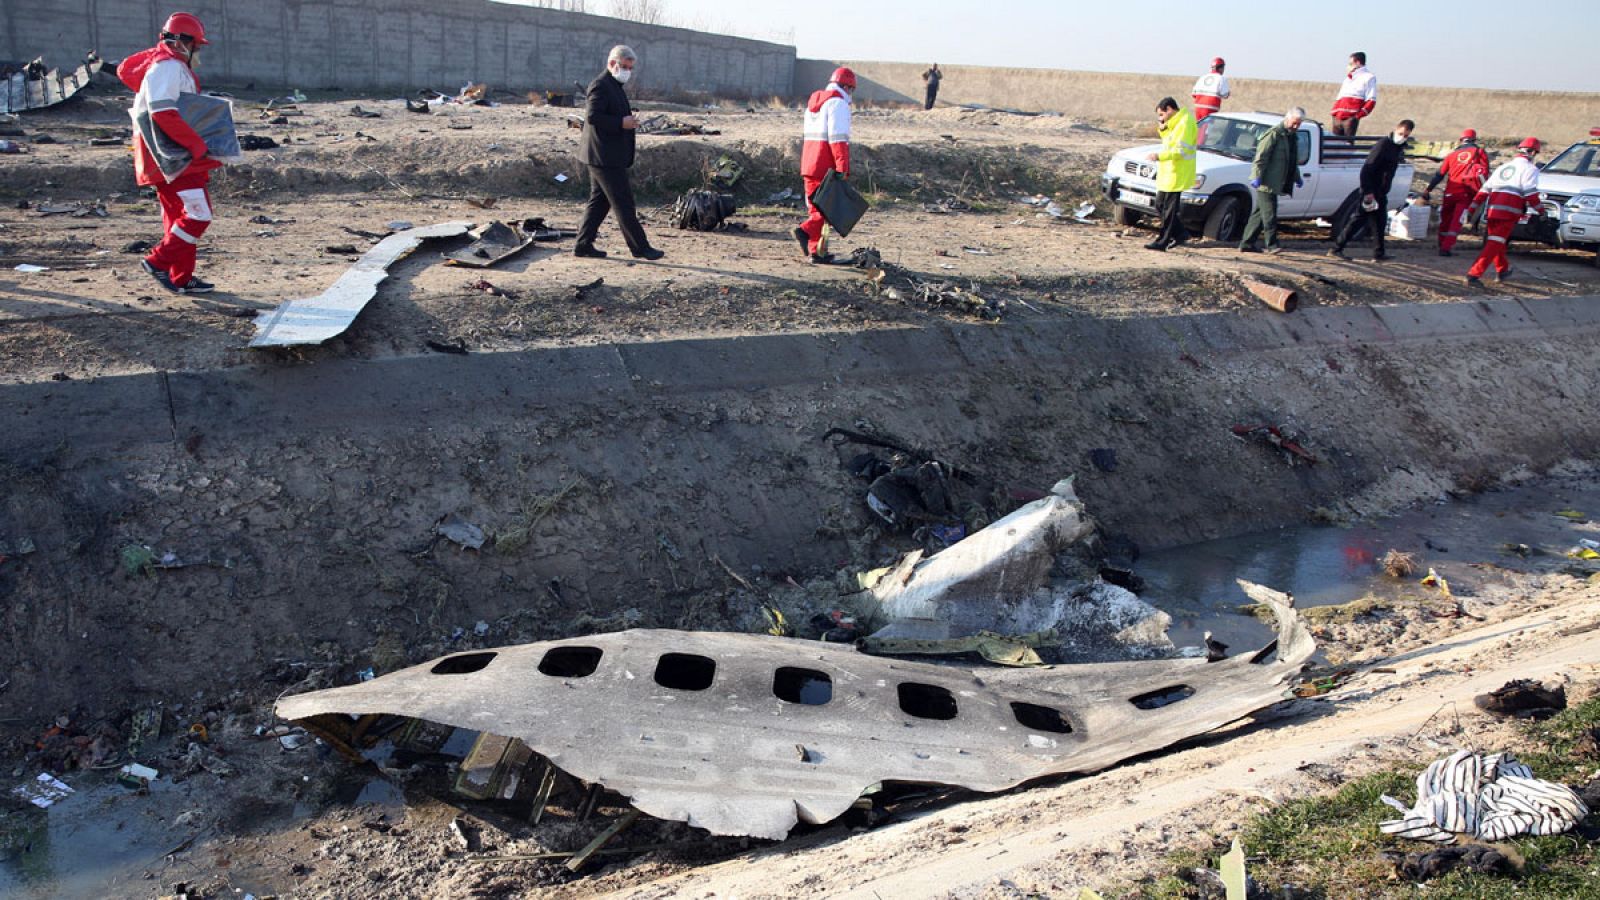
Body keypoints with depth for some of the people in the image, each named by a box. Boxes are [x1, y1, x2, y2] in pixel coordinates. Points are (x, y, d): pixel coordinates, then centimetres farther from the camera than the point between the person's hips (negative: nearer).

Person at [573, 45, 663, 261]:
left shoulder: (614, 86, 19)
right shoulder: (600, 86, -14)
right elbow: (591, 116, -24)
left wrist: (628, 120, 13)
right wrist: (621, 123, -24)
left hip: (608, 157, 11)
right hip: (604, 156, -11)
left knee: (599, 201, 12)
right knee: (623, 203, -6)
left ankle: (583, 245, 15)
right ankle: (640, 247, -2)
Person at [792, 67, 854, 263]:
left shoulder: (813, 102, 21)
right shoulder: (838, 103, -8)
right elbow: (838, 138, -18)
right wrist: (842, 168, -21)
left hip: (809, 165, 9)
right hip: (827, 167, -9)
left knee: (817, 208, 12)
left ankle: (816, 251, 11)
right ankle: (805, 230, -22)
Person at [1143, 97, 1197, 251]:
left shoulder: (1185, 122, -16)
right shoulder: (1174, 123, 15)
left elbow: (1181, 151, -22)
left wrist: (1159, 156, -24)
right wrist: (1163, 128, 5)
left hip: (1176, 175, -10)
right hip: (1167, 173, 10)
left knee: (1169, 209, -4)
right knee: (1160, 205, 14)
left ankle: (1162, 241, 1)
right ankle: (1181, 233, 22)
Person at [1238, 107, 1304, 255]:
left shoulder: (1293, 137, 19)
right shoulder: (1274, 133, -9)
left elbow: (1293, 161, 30)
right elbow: (1261, 156, -15)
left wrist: (1297, 178, 26)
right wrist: (1257, 176, -21)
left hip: (1274, 184, 9)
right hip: (1266, 183, -9)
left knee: (1259, 214, 10)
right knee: (1269, 215, -9)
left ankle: (1246, 244, 13)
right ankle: (1272, 244, -6)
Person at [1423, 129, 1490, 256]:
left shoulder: (1453, 154, 15)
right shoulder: (1480, 152, 10)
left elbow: (1440, 174, 12)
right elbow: (1485, 172, 2)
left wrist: (1428, 189, 14)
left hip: (1451, 192, 2)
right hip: (1466, 192, -2)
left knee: (1445, 219, 16)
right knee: (1456, 221, -3)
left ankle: (1442, 245, 23)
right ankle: (1446, 248, -12)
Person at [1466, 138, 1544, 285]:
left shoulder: (1503, 167, 23)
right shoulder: (1530, 169, 2)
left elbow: (1483, 190, 19)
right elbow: (1531, 194, -7)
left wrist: (1472, 210, 18)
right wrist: (1540, 210, 5)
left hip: (1492, 211, 7)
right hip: (1509, 213, -7)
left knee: (1496, 242, 22)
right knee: (1494, 244, -10)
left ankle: (1502, 270, 38)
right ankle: (1474, 274, -20)